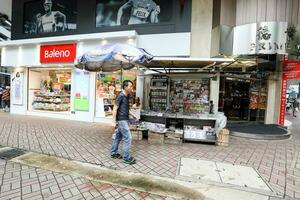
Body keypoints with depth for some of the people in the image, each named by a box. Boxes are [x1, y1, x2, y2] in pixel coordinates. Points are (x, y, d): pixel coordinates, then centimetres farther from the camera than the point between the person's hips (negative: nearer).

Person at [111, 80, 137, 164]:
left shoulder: (127, 96, 11)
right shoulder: (120, 96, -16)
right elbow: (115, 109, -17)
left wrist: (132, 115, 20)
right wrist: (114, 121, -19)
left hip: (125, 119, 9)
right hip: (121, 120, -9)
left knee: (118, 137, 16)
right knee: (128, 138, -6)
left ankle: (113, 153, 29)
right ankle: (126, 158, 4)